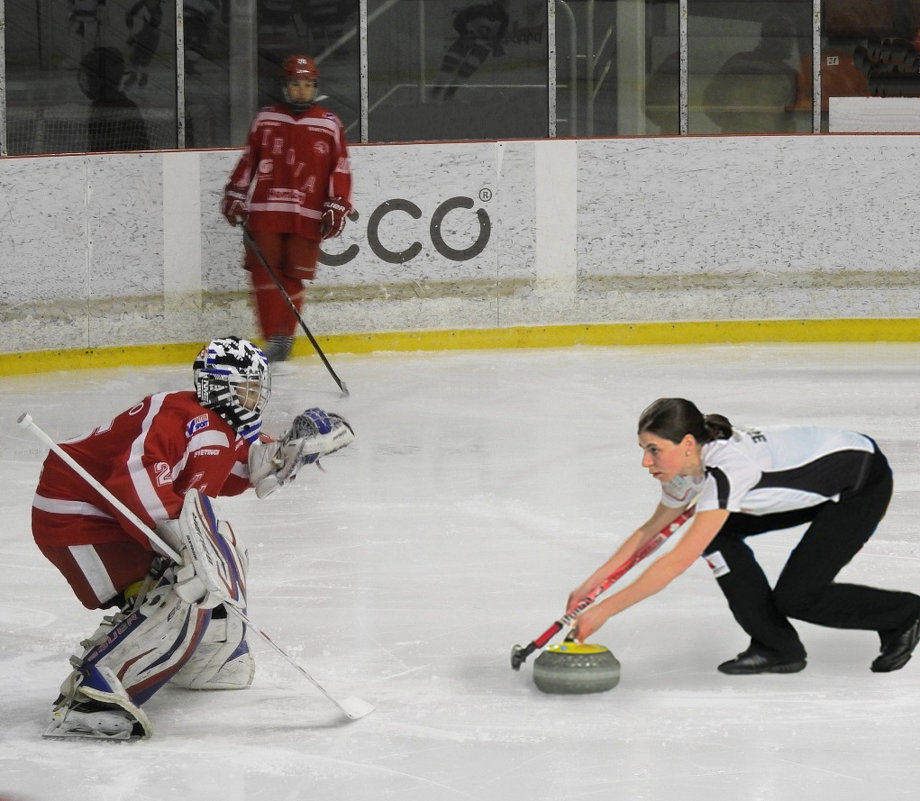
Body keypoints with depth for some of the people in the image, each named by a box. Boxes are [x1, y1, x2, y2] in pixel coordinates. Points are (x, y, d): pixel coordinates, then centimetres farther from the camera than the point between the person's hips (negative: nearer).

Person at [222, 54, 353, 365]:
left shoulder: (329, 125, 6)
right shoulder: (266, 119, 9)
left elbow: (340, 169, 6)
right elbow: (249, 160, 16)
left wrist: (338, 206, -1)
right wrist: (235, 194, 12)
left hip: (307, 216, -1)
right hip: (265, 210, 1)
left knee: (293, 277, 1)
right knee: (264, 272, -7)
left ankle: (285, 336, 15)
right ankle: (273, 340, -5)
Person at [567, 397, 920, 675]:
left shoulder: (727, 468, -35)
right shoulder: (689, 465, -9)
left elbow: (678, 561, -37)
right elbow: (649, 531, 7)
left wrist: (604, 610, -36)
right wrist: (591, 586, 1)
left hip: (864, 481, -9)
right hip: (815, 486, 9)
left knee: (794, 599, -14)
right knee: (715, 534, -6)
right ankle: (776, 647, 2)